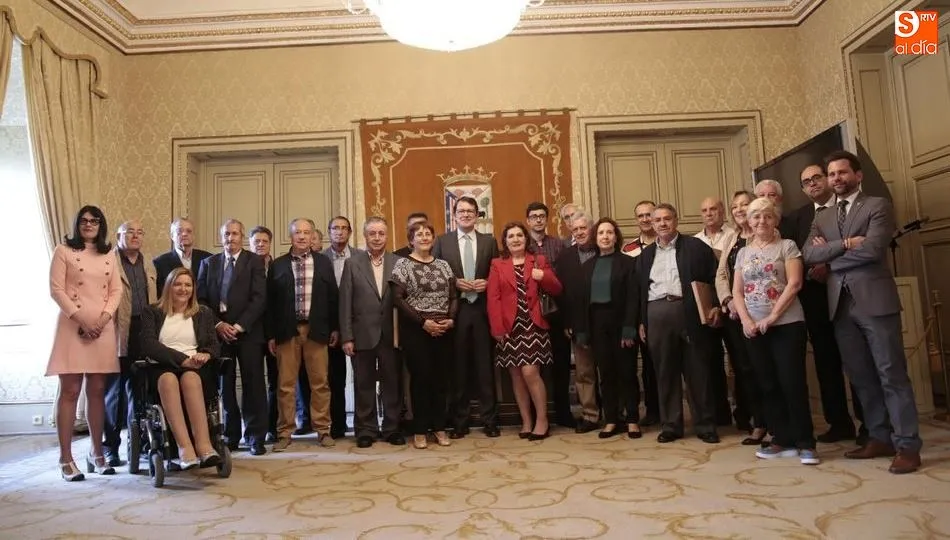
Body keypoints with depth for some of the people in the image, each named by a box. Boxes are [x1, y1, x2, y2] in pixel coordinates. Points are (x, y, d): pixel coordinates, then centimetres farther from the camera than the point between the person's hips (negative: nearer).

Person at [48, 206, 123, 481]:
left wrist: (105, 317, -6)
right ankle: (66, 458, 2)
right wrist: (79, 319, -13)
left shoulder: (109, 254, 14)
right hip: (73, 325, -3)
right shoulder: (63, 250, 3)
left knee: (97, 391, 7)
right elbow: (56, 289, -4)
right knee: (69, 391, -3)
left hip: (103, 326, 4)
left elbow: (116, 289, 10)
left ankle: (96, 453, 16)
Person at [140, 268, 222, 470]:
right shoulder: (152, 312, 16)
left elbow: (214, 345, 13)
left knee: (190, 378, -36)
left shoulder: (204, 313, 22)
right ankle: (184, 447, -47)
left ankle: (203, 444, -46)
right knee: (168, 379, -37)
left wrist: (206, 354, -13)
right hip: (162, 366, -1)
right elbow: (148, 345, -1)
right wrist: (181, 358, -15)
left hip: (195, 368, 1)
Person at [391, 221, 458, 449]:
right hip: (415, 330, -4)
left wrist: (451, 319, -7)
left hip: (443, 330, 4)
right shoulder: (402, 264, -2)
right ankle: (420, 430, 12)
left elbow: (454, 296, 11)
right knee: (420, 377, 0)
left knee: (440, 378, 8)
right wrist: (423, 321, -15)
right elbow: (398, 299, -9)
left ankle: (439, 427, 20)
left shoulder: (443, 265, 11)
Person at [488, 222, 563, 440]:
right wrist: (497, 328, -9)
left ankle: (542, 420, 6)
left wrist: (544, 277, -12)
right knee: (516, 375, 6)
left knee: (530, 373, -10)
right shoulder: (497, 265, 7)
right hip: (510, 327, 2)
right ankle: (526, 421, 18)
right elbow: (493, 299, 0)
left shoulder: (539, 260, 9)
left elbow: (556, 290, 7)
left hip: (533, 324, -1)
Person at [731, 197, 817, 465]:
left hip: (786, 324, -4)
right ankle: (783, 440, 17)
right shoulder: (743, 253, 14)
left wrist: (772, 317, -15)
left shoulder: (787, 246, 2)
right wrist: (746, 321, -6)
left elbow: (794, 284, -9)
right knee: (768, 385, 8)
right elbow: (737, 292, 10)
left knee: (793, 383, -4)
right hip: (754, 328, 4)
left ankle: (806, 442, 7)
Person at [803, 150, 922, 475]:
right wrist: (845, 244, -11)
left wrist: (830, 259, -3)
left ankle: (907, 445, 4)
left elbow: (873, 248, -13)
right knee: (860, 377, 9)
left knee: (892, 374, -3)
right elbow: (809, 255, 2)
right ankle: (880, 438, 19)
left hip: (875, 300, -5)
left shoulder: (878, 206, 2)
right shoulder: (821, 219, 17)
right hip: (841, 305, 5)